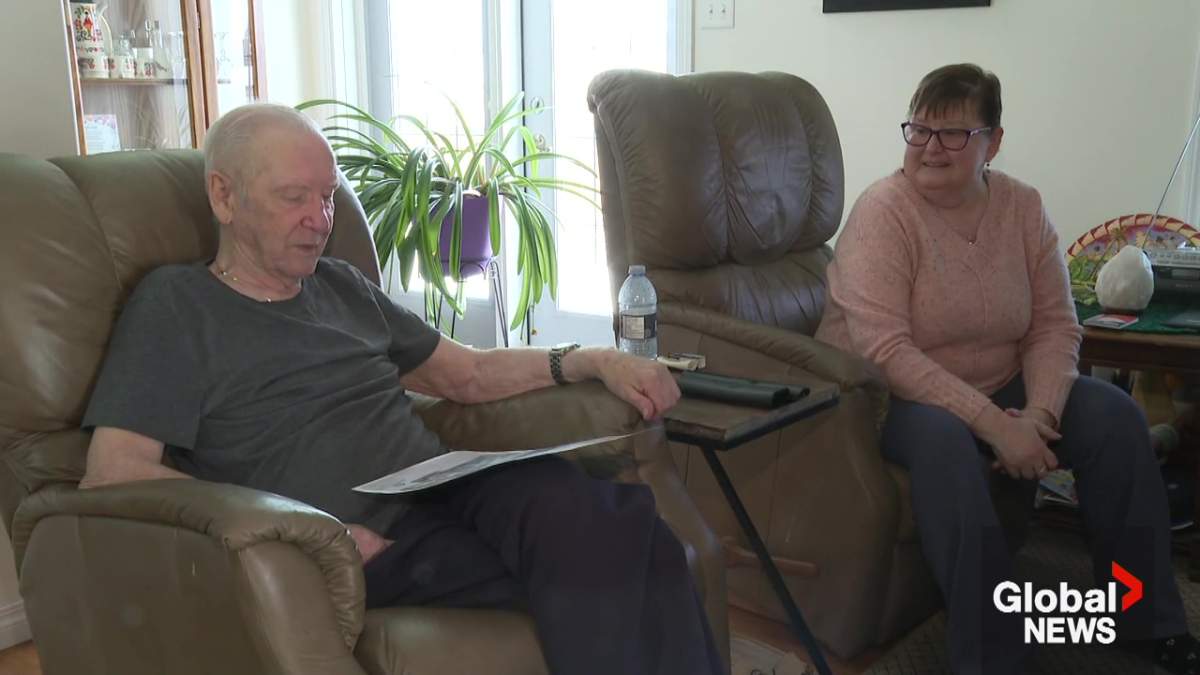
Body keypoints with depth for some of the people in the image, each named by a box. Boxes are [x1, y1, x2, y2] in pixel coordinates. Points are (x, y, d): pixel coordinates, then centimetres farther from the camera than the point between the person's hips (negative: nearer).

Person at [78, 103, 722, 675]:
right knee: (584, 551, -31)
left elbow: (465, 373, 28)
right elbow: (112, 473, -7)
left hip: (445, 486, 6)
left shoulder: (341, 286, 24)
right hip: (370, 540, -6)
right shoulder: (175, 306, 5)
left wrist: (593, 360, 11)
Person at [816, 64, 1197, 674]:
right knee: (945, 440, -36)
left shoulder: (1023, 207, 0)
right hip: (890, 398, -5)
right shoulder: (883, 212, -18)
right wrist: (995, 425, -30)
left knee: (1114, 413, -11)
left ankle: (1147, 619, 4)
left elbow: (1055, 327, -1)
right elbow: (886, 352, -27)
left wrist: (1038, 415, -20)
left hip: (999, 392, 6)